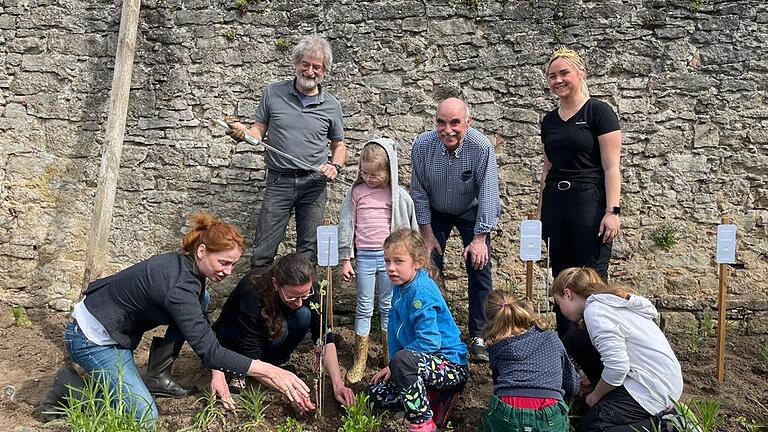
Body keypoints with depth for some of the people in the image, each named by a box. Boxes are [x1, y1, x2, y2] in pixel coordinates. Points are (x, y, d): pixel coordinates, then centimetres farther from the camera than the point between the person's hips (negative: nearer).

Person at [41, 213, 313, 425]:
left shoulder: (186, 266, -4)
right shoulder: (179, 286, -30)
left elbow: (203, 331, 3)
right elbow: (208, 351, -33)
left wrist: (217, 373, -5)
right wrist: (271, 372, -34)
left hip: (114, 330, 9)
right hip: (91, 338, -9)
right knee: (145, 418, -10)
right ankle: (70, 387, 4)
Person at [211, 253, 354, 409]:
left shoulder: (304, 291, -26)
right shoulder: (252, 293, -38)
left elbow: (325, 339, -25)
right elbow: (251, 356, -36)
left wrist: (338, 385, -36)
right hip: (231, 336, -4)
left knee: (303, 315, -27)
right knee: (277, 327, -35)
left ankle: (277, 361, -8)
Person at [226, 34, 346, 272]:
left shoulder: (331, 106, 5)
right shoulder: (273, 93, 2)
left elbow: (339, 145, 15)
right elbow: (258, 132, 6)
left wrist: (335, 167, -5)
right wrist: (243, 133, -16)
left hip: (313, 184, 1)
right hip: (279, 181, -1)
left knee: (309, 251, 9)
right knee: (263, 253, -3)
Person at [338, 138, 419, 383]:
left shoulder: (399, 196, -2)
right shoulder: (356, 193, -1)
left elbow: (412, 229, 6)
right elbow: (346, 226, 2)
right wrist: (345, 259, 0)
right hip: (364, 256, 0)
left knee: (388, 306, 10)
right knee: (364, 308, 7)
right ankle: (360, 360, 16)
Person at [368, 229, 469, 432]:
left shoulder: (421, 292, -24)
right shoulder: (400, 287, 4)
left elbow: (429, 341, -28)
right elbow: (394, 329, 12)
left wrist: (395, 363, -17)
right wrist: (392, 365, 3)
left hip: (451, 366, -10)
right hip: (423, 362, 10)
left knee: (403, 360, -37)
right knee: (376, 393, 9)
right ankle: (433, 396, 9)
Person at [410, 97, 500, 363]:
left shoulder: (482, 147, -29)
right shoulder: (422, 146, -22)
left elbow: (488, 194, -26)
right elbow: (418, 192, -12)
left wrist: (479, 239, -28)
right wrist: (427, 234, -12)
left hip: (471, 212, -1)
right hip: (434, 212, 2)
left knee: (479, 267, -8)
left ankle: (478, 335, 3)